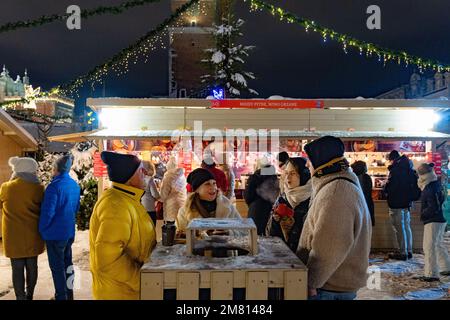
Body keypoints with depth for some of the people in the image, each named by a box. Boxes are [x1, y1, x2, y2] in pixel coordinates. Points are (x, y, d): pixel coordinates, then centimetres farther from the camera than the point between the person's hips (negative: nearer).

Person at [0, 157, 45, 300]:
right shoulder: (38, 188, -8)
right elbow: (43, 210, 3)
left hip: (14, 236, -1)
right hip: (33, 235, 1)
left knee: (17, 268, 6)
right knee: (32, 266, 13)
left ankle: (21, 297, 10)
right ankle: (29, 295, 28)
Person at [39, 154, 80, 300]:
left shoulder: (55, 186, -19)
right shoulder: (75, 185, 4)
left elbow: (47, 212, -19)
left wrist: (42, 230, -5)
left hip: (55, 233, -7)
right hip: (69, 231, 7)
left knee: (57, 267, 3)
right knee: (67, 263, 18)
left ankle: (61, 296, 11)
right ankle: (69, 294, 29)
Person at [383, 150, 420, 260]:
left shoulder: (395, 170, -17)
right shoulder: (409, 169, 9)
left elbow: (389, 187, -20)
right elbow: (415, 184, 16)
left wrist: (385, 188, 1)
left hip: (397, 203, -8)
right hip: (407, 202, 8)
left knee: (399, 229, -1)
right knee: (407, 227, 15)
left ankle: (402, 252, 4)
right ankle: (409, 251, 22)